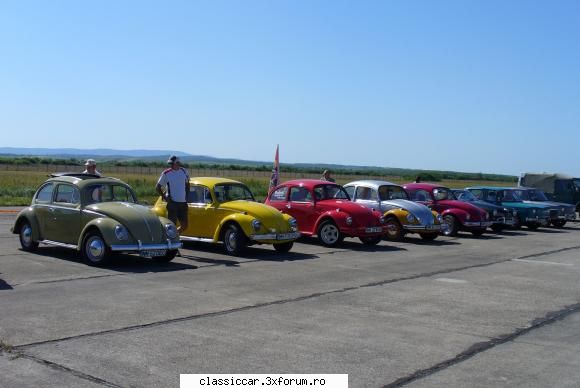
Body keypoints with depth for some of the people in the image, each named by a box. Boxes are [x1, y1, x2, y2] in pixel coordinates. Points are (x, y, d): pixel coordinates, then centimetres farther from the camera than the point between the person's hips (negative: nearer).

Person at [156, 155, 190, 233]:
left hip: (183, 203, 5)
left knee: (184, 225, 7)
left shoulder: (184, 171, 6)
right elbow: (157, 187, 1)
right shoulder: (166, 174, -6)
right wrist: (164, 197, -7)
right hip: (173, 203, -5)